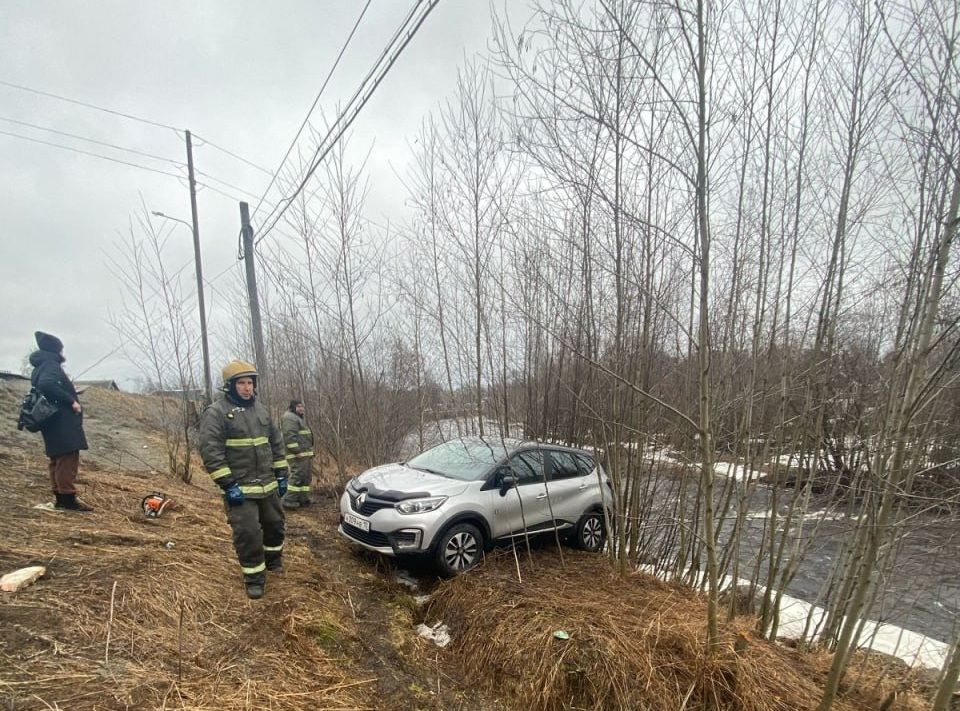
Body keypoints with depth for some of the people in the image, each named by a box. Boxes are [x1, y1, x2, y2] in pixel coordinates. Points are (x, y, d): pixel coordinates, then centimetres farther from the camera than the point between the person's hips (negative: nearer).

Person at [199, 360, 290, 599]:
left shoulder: (261, 410, 9)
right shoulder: (216, 412, -11)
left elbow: (276, 443, 14)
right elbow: (210, 451, -17)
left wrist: (281, 474, 9)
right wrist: (228, 484, -20)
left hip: (268, 484, 6)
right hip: (239, 488, -6)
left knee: (275, 524, 18)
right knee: (248, 533, -5)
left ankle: (273, 559, 42)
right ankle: (255, 579, 12)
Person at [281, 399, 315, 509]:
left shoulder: (299, 417, 24)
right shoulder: (289, 417, -10)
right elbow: (290, 436, -21)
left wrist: (310, 451, 24)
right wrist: (297, 450, -25)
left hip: (306, 453, 11)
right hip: (298, 454, -11)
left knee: (307, 476, 12)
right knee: (297, 476, -12)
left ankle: (303, 499, 17)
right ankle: (288, 500, -8)